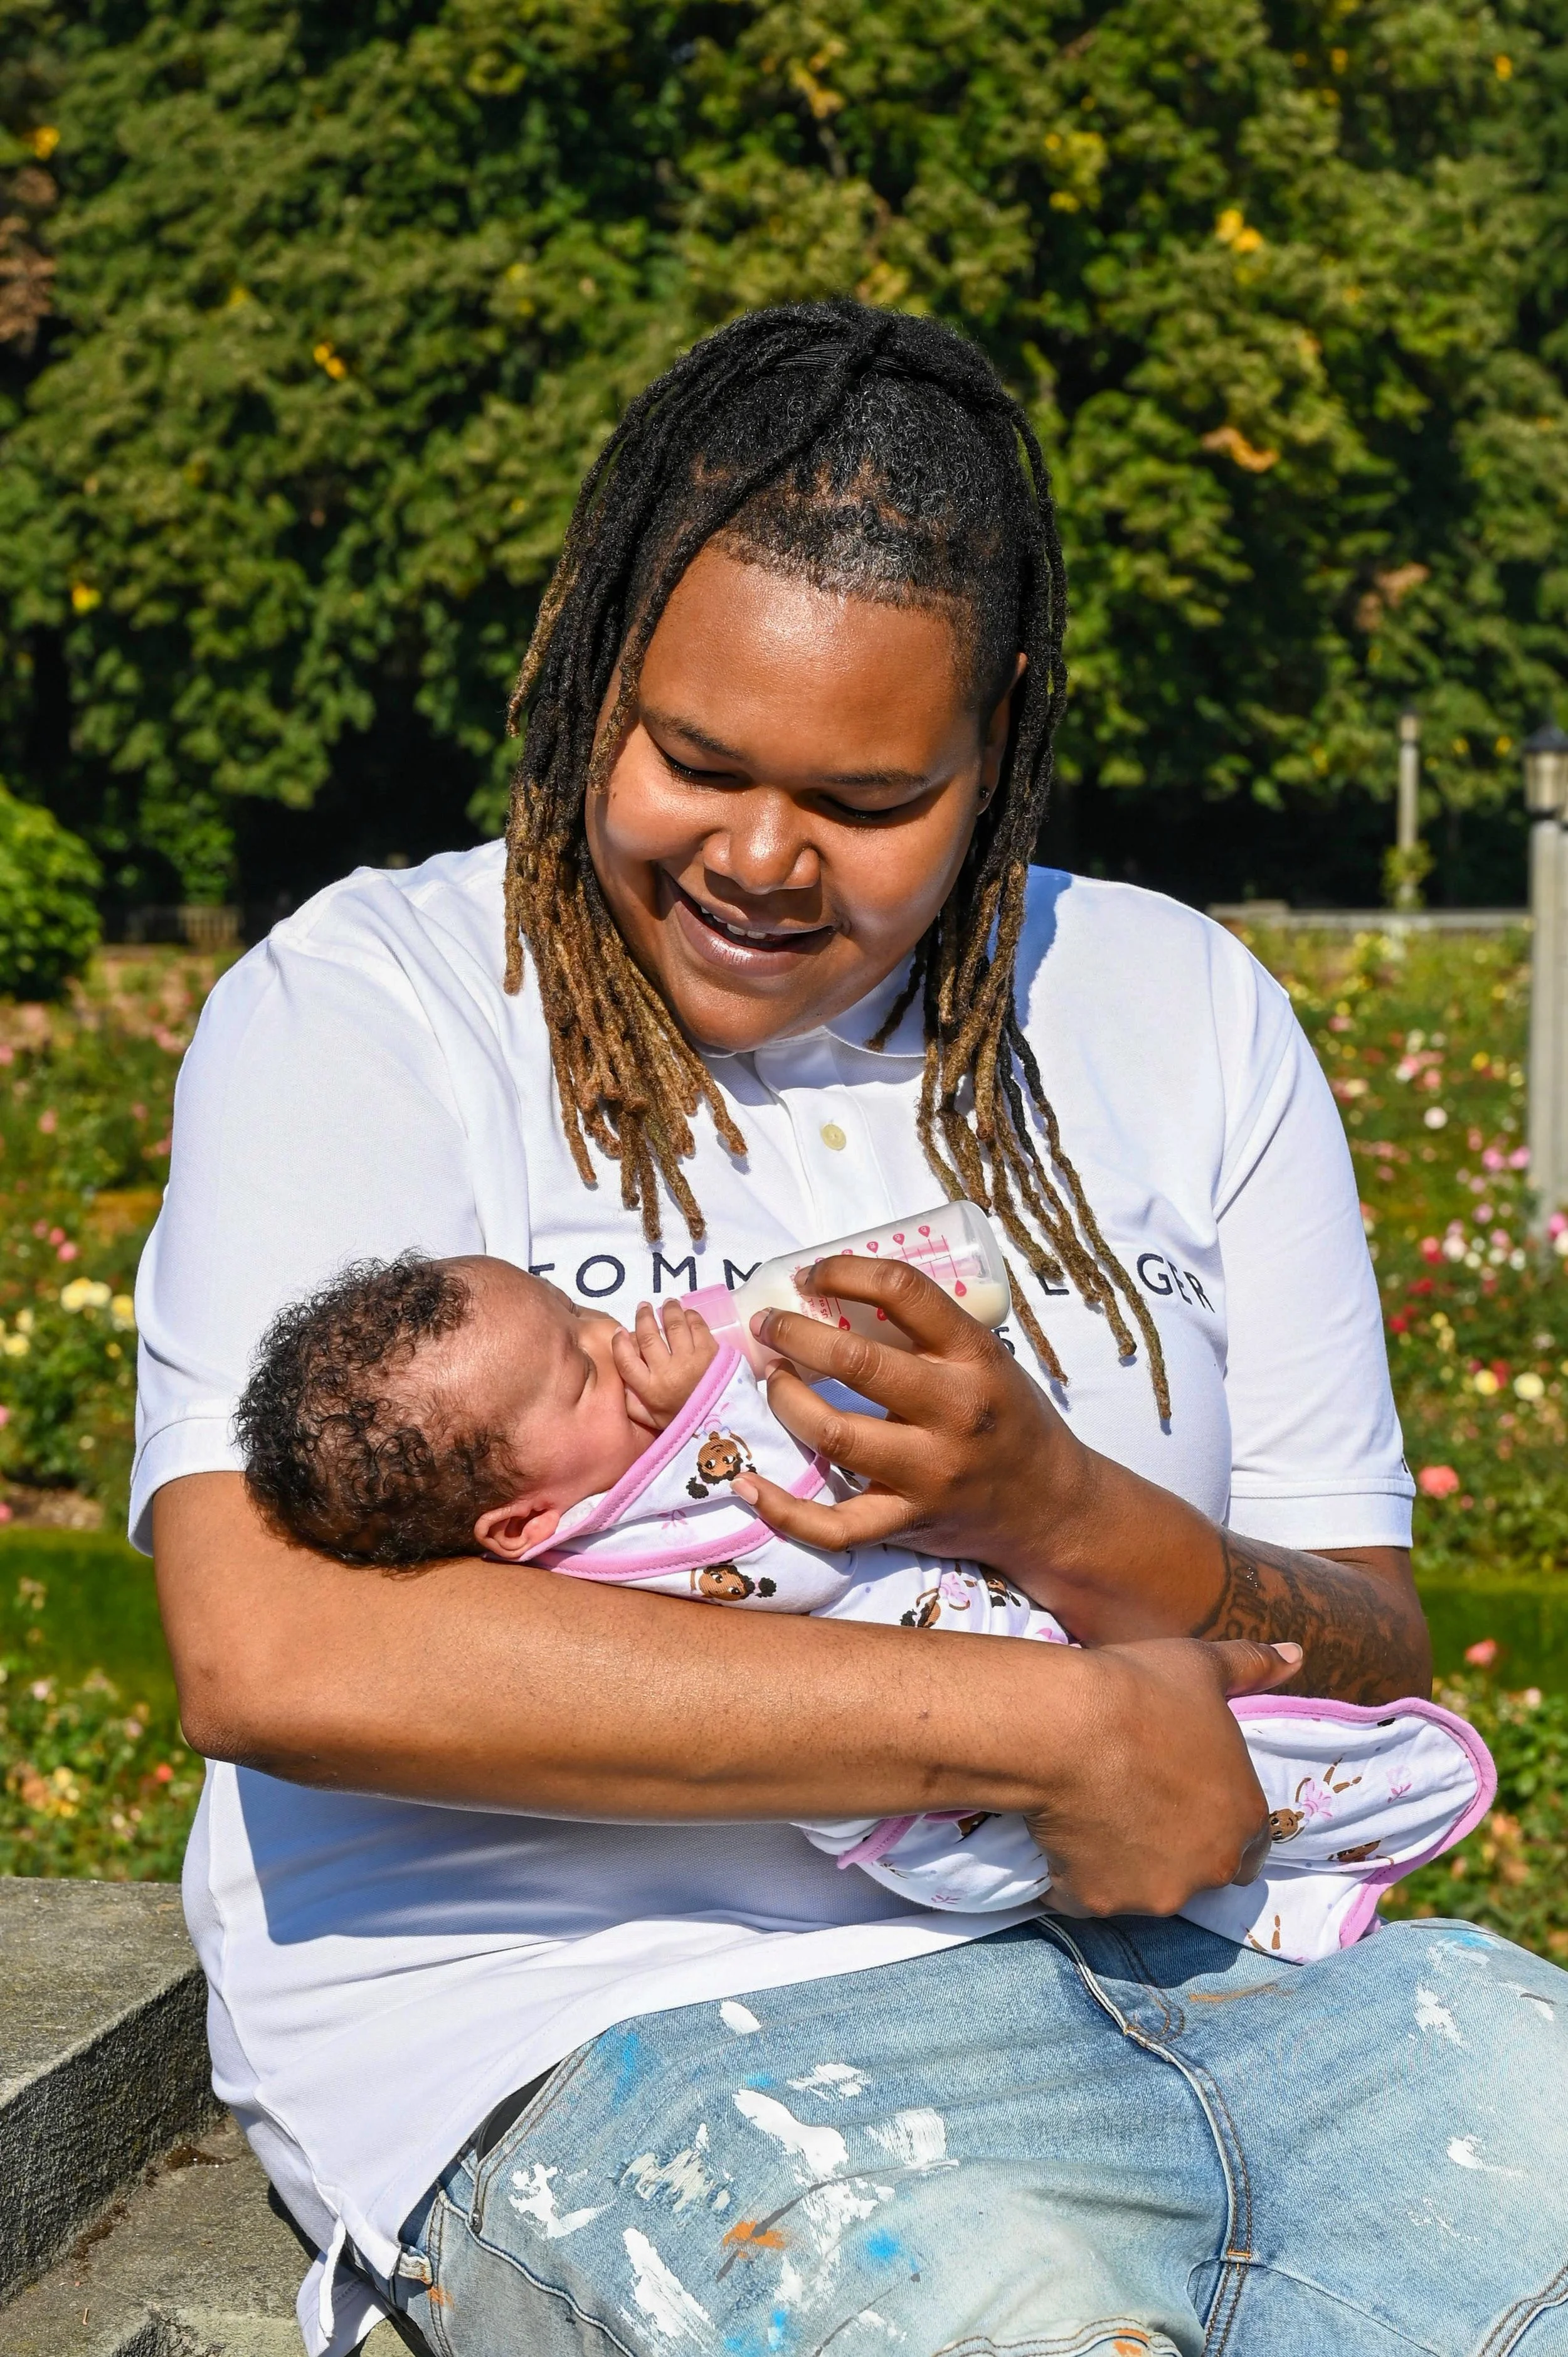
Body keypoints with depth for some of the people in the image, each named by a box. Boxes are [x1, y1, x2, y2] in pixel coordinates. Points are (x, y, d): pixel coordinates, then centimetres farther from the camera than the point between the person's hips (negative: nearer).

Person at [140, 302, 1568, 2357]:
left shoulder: (1179, 1011, 13)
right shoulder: (367, 1010, -1)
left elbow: (1373, 1676, 12)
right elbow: (273, 1657, -18)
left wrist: (1061, 1516, -13)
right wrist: (1055, 1722, -16)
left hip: (1181, 1949, 5)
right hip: (594, 2012, -4)